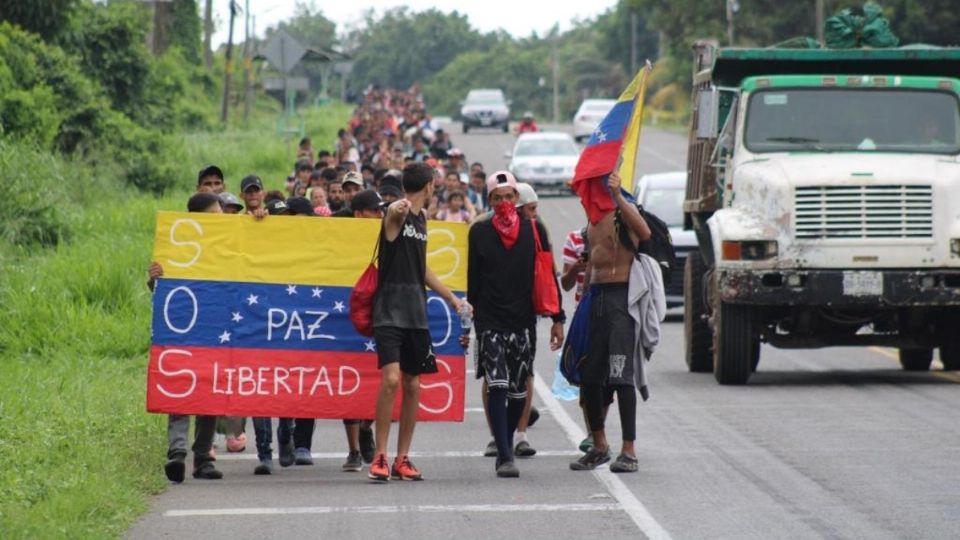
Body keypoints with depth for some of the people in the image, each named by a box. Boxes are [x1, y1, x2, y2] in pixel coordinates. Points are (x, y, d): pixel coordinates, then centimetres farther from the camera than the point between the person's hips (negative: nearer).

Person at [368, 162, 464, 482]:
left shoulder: (421, 219, 17)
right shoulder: (398, 214, -8)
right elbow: (394, 213, -36)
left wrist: (451, 298, 29)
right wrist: (397, 211, -60)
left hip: (416, 313, 8)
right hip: (390, 311, -8)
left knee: (413, 385, 8)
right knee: (391, 380, -17)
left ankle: (402, 459, 15)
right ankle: (380, 457, -11)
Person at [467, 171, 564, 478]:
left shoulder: (534, 231, 5)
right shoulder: (480, 232, 4)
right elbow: (474, 279, 8)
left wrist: (557, 319, 5)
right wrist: (471, 314, 5)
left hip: (523, 320, 2)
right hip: (490, 322, -2)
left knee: (518, 391, 7)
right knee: (497, 388, -12)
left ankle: (506, 444, 25)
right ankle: (505, 456, -14)